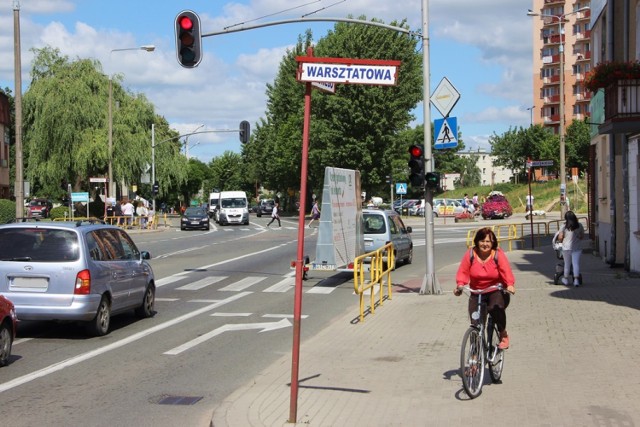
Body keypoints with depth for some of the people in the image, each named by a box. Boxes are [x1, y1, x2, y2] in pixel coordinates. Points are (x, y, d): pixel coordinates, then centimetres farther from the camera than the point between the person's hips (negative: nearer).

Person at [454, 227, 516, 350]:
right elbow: (463, 272, -4)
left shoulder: (498, 254, -9)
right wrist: (460, 285, -22)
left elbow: (506, 271, -19)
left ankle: (503, 334, -9)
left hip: (497, 291, -3)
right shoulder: (470, 254, -4)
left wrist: (510, 284, -36)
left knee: (495, 307, -34)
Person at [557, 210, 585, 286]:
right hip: (576, 248, 1)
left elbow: (560, 237, -4)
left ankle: (565, 279, 25)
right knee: (576, 264, -1)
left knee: (567, 264, 11)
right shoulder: (579, 226, 2)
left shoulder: (564, 227, -6)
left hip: (566, 248, -1)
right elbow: (582, 236, 11)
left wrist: (560, 241, 18)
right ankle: (576, 280, -10)